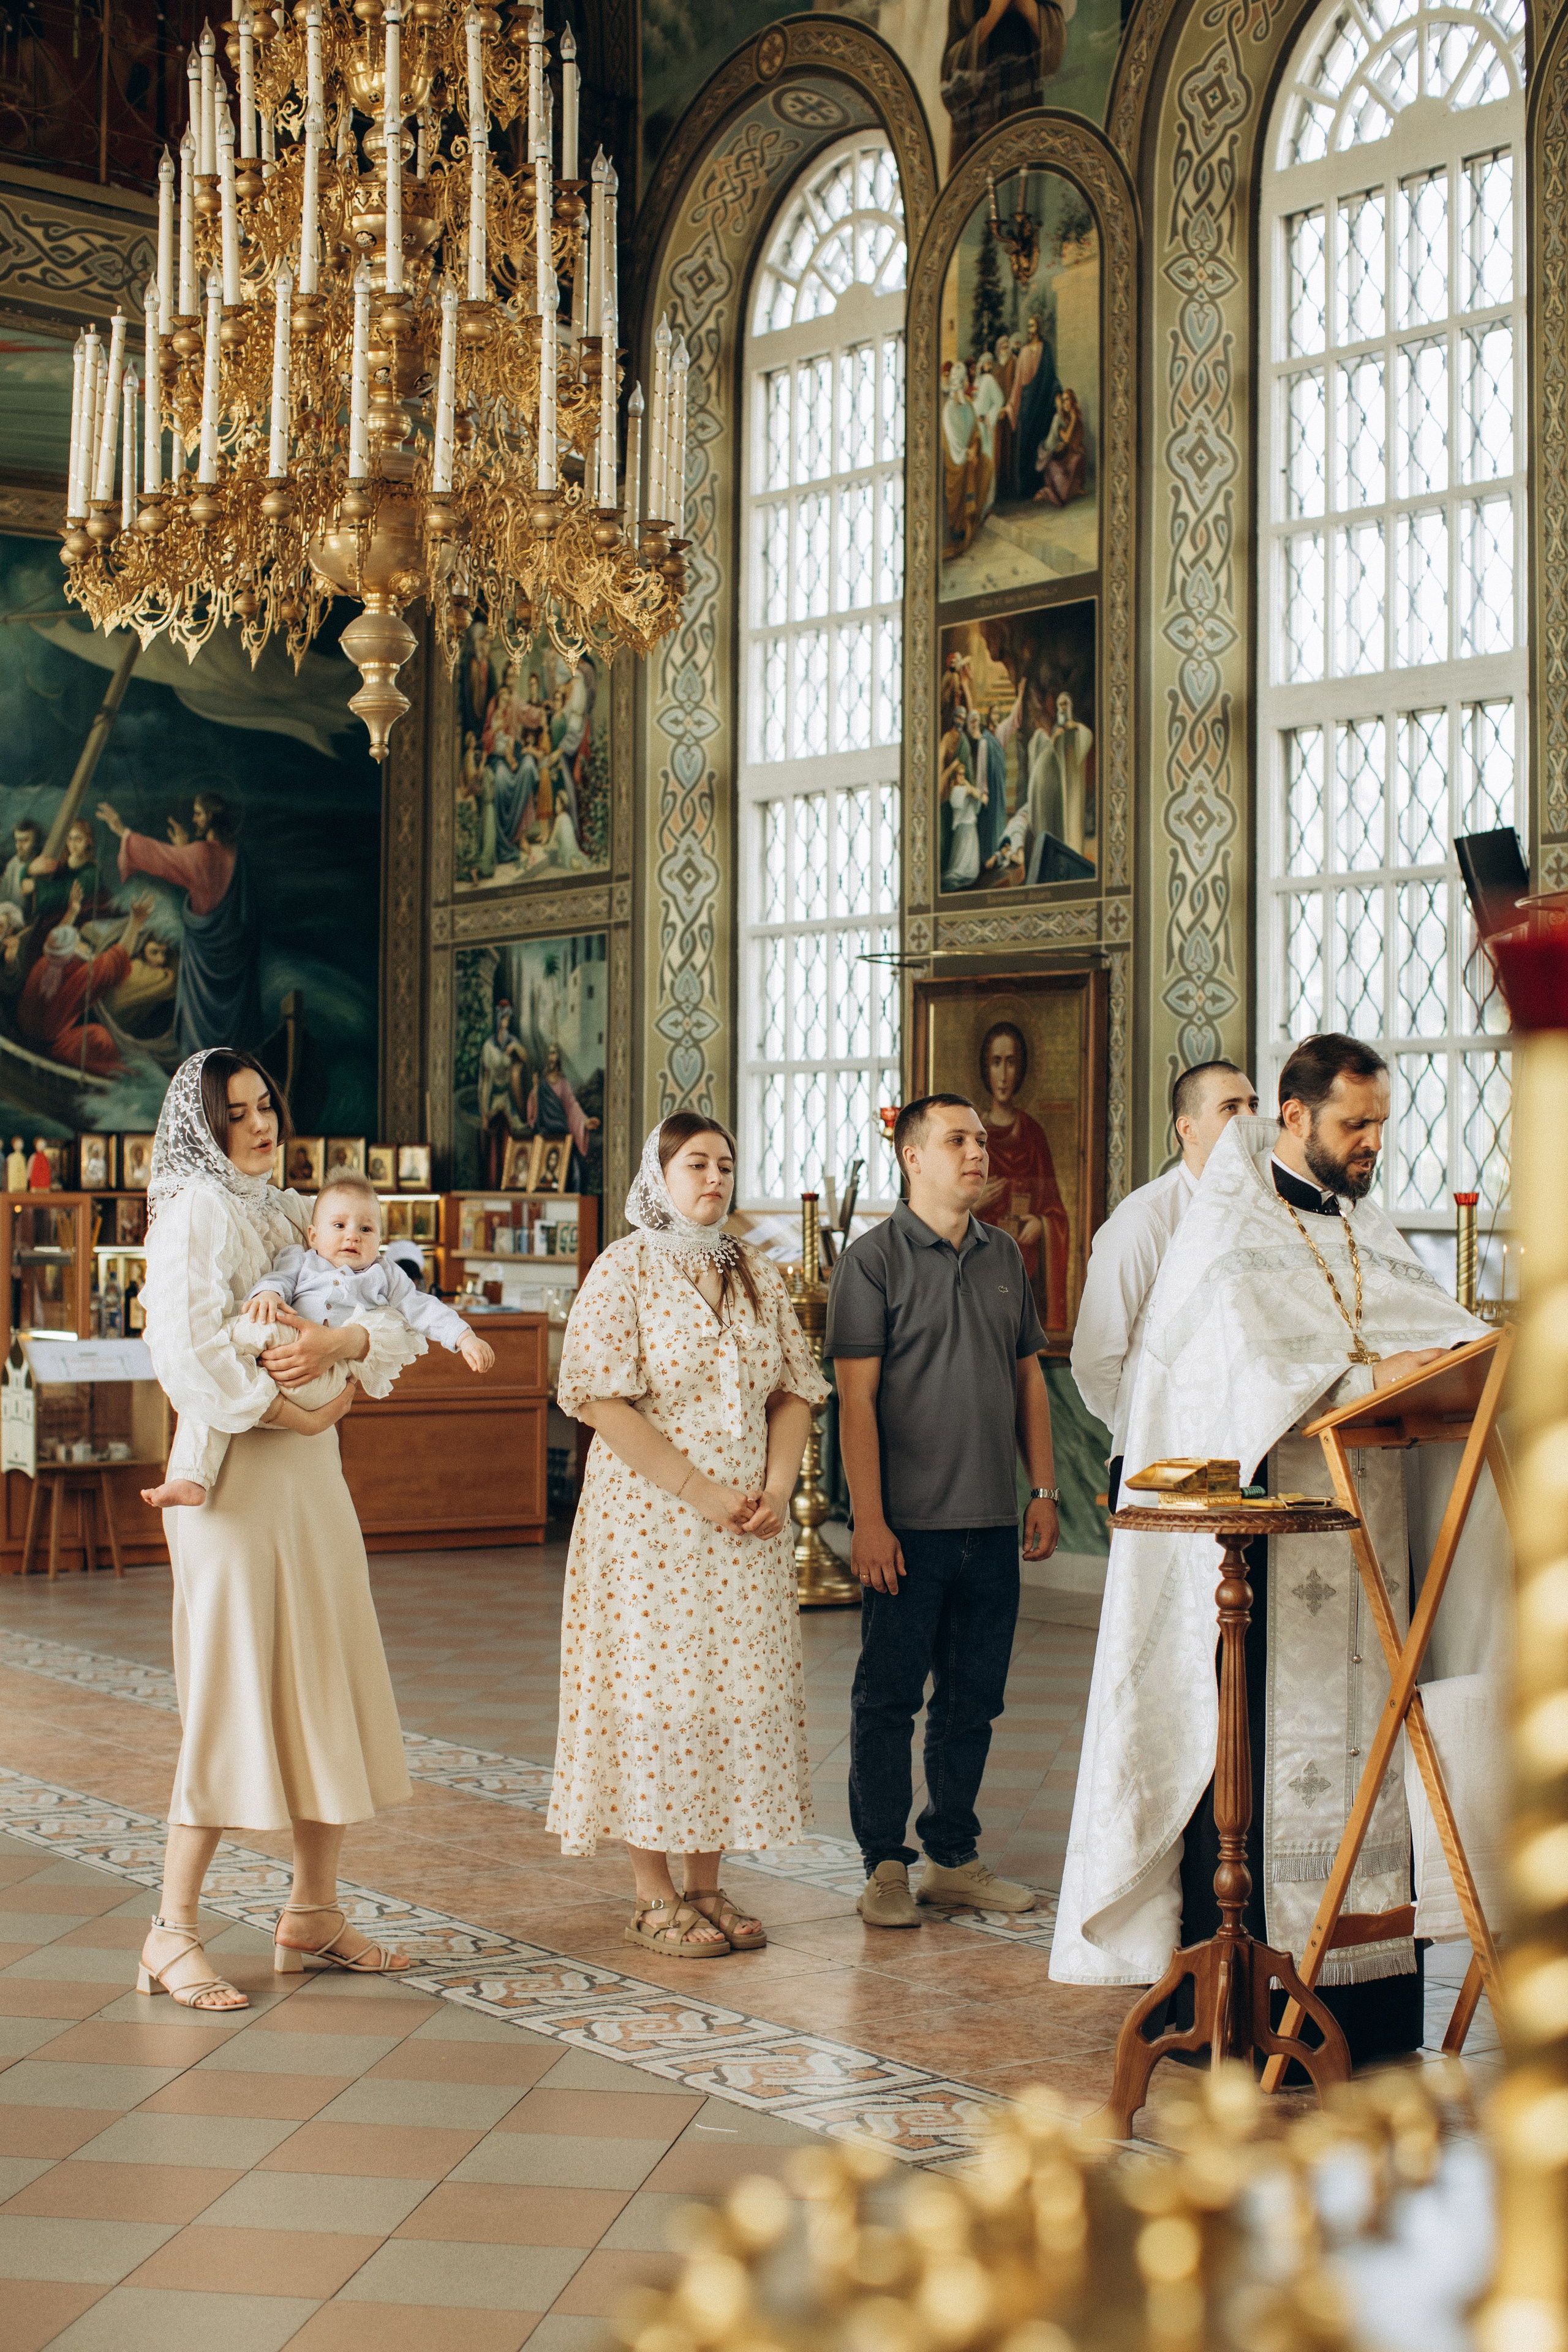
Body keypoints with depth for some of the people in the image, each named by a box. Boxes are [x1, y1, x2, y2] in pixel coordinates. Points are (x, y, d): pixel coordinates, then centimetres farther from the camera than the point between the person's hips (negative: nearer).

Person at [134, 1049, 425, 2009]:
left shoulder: (294, 1213, 15)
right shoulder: (199, 1209, -8)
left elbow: (395, 1322, 7)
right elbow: (189, 1355, -20)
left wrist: (341, 1339, -14)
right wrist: (296, 1413, -11)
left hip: (313, 1477, 8)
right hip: (237, 1481, -8)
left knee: (332, 1693, 11)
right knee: (235, 1699, -7)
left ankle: (313, 1913, 22)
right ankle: (173, 1934, 2)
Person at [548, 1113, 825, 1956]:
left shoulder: (757, 1275, 12)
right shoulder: (624, 1269, -4)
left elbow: (794, 1390, 12)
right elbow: (601, 1400, -12)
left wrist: (777, 1486, -5)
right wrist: (699, 1491, -16)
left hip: (747, 1531, 5)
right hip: (649, 1519, -5)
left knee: (738, 1690, 5)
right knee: (654, 1690, -2)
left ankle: (706, 1884, 16)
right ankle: (655, 1895, 9)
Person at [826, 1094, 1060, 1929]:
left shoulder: (1004, 1255, 12)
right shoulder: (874, 1257, -6)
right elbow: (856, 1397, -9)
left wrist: (1043, 1491, 10)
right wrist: (869, 1521, -14)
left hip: (991, 1521, 6)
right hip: (908, 1525, -5)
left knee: (973, 1697, 11)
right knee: (888, 1696, 3)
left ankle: (954, 1858, 22)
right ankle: (885, 1866, 12)